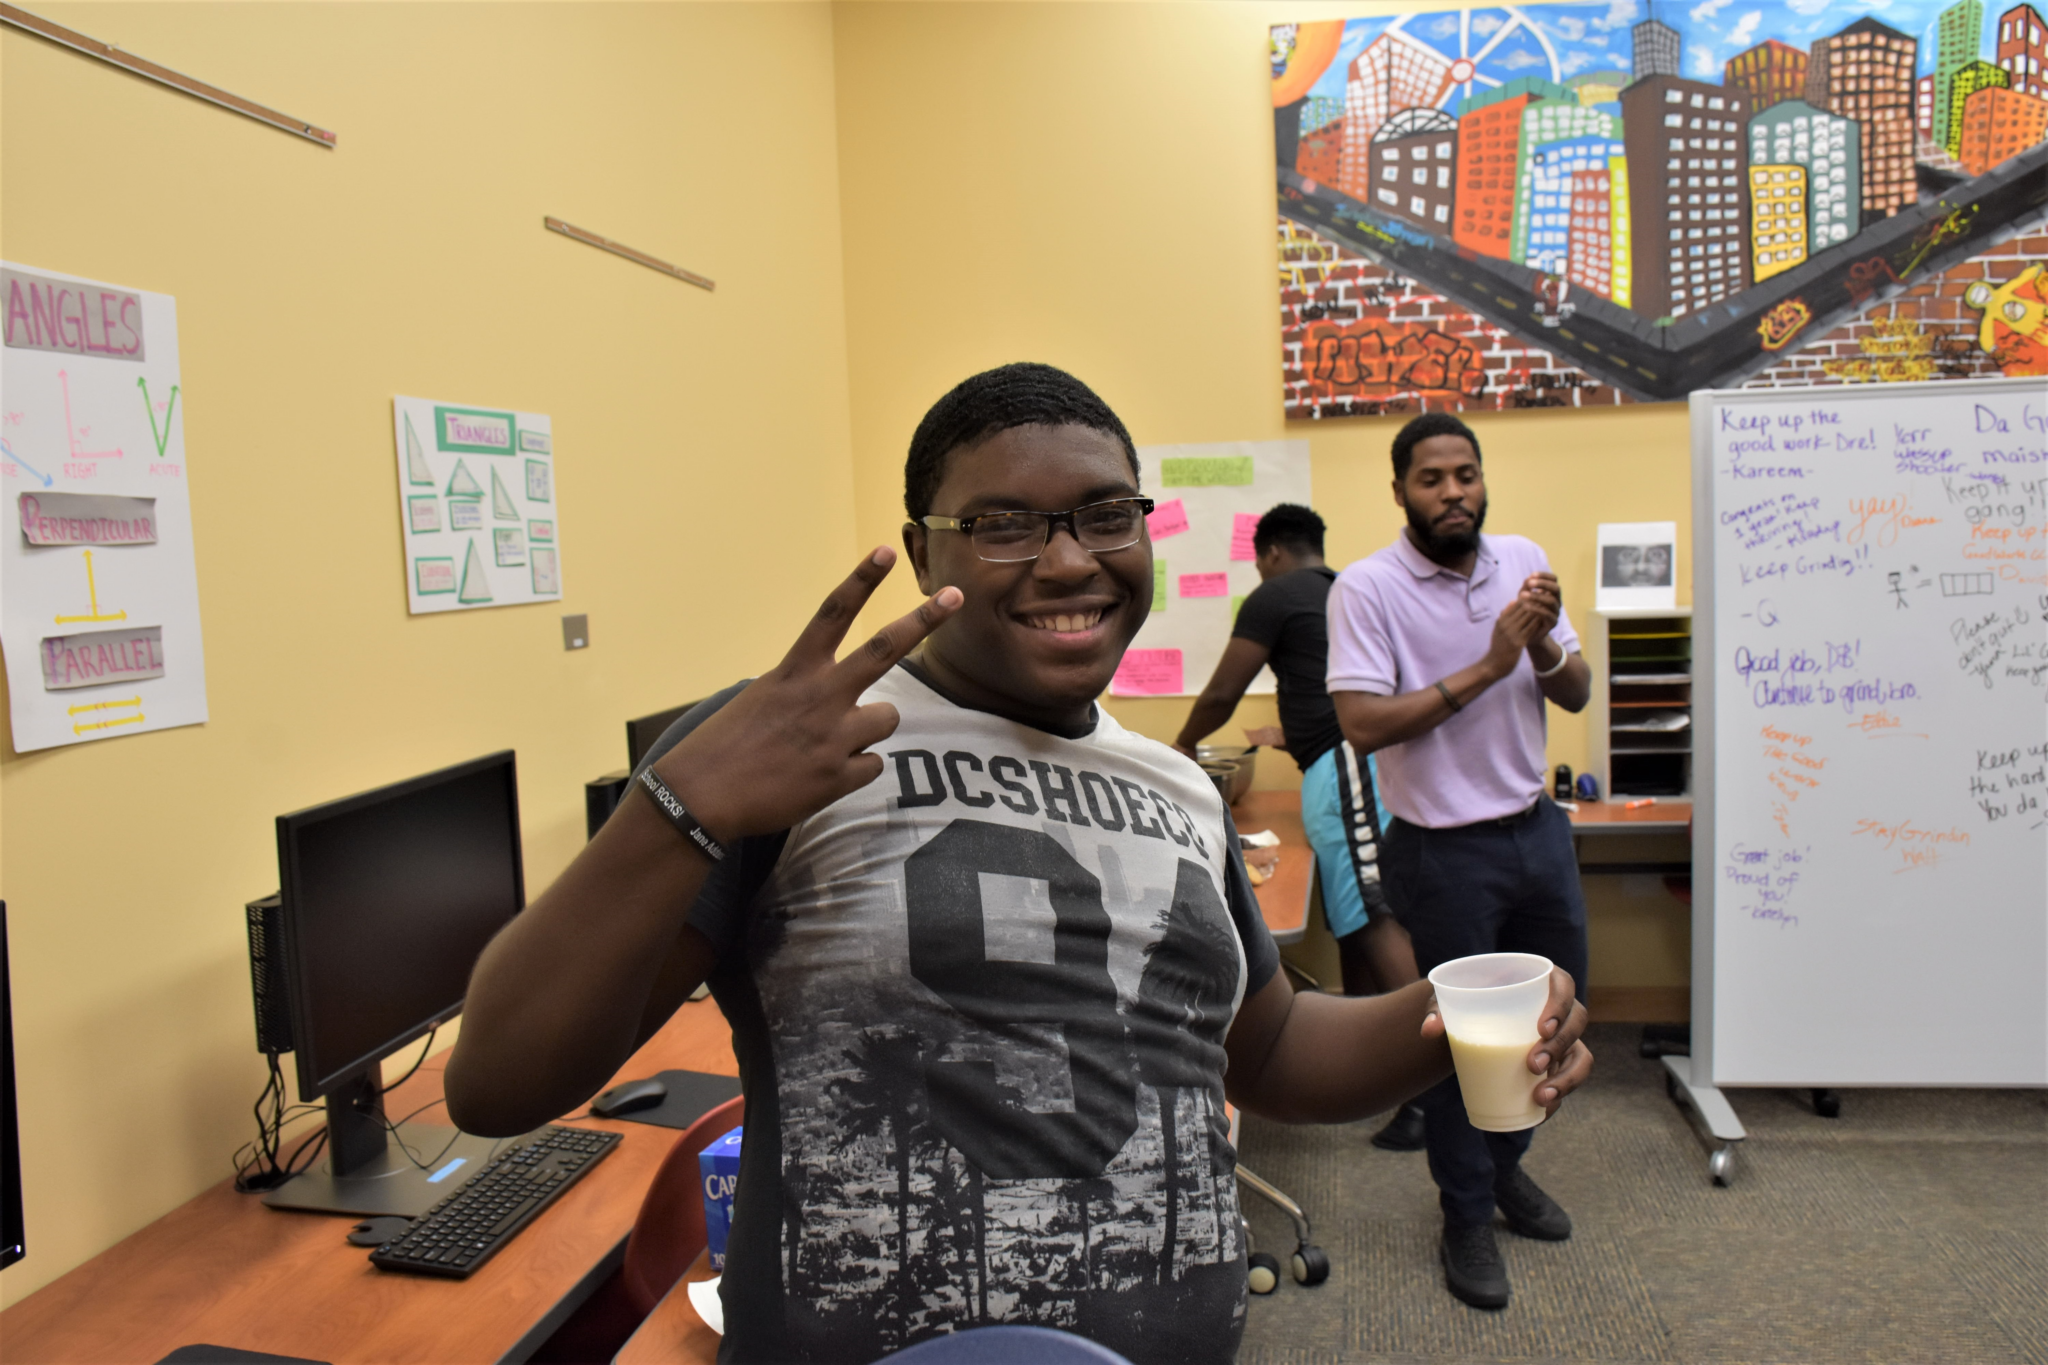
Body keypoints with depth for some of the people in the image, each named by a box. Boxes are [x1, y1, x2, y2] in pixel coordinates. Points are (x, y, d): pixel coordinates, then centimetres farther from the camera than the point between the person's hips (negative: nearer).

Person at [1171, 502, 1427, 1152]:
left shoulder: (1275, 596, 1)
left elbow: (1221, 695, 2)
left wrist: (1183, 744, 21)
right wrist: (1296, 731, 49)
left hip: (1343, 763, -9)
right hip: (1361, 761, 9)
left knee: (1375, 916, -13)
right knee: (1352, 919, 15)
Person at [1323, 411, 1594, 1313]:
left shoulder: (1523, 561, 3)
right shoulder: (1367, 588, -14)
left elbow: (1577, 696, 6)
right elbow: (1364, 724, -22)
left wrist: (1542, 643, -16)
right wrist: (1485, 668, -23)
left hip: (1536, 827, 6)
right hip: (1443, 849, -6)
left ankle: (1502, 1160, 44)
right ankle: (1467, 1215, 30)